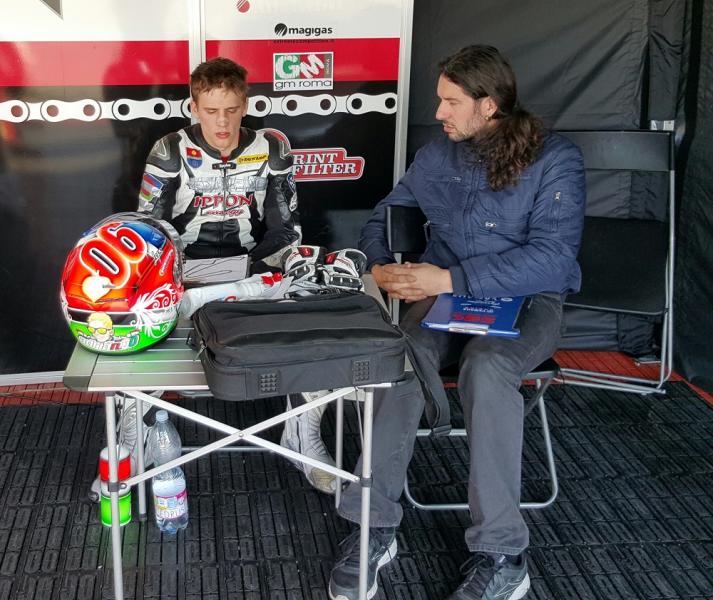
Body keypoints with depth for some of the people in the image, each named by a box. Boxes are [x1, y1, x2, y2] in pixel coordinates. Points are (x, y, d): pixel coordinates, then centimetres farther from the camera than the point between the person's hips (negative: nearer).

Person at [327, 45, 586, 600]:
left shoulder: (555, 160, -8)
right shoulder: (436, 156, 8)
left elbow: (552, 257, -18)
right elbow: (386, 216, 19)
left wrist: (451, 278, -24)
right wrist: (383, 266, -5)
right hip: (445, 295, 4)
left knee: (485, 370, -37)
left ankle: (501, 555, -27)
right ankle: (375, 528, -21)